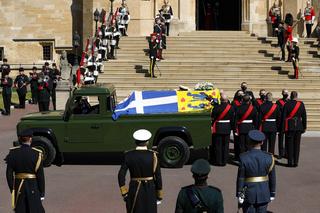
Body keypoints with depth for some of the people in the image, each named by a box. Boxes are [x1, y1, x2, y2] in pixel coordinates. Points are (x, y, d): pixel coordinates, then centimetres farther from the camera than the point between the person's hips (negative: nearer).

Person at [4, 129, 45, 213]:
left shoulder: (13, 153, -2)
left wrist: (12, 189, 9)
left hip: (19, 186, 3)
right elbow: (40, 175, -9)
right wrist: (42, 193, -1)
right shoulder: (36, 154, -10)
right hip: (33, 187, -3)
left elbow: (9, 174, 0)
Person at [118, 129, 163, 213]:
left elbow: (121, 174, -9)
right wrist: (159, 195, 4)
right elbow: (158, 176, -6)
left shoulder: (129, 155, -5)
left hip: (134, 189, 1)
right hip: (150, 190, -1)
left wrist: (124, 193, 0)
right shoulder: (153, 155, -9)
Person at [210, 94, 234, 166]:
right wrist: (231, 127, 15)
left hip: (218, 128, -3)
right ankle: (224, 161, 18)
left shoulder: (216, 107, -16)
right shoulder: (231, 108, -4)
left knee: (218, 145, 7)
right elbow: (232, 119, 5)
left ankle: (218, 161, 13)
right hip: (227, 128, 3)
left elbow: (212, 118, -11)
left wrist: (211, 126, 0)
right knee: (225, 145, 12)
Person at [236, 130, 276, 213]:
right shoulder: (269, 158, -10)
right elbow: (272, 178, -2)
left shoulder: (244, 158, -17)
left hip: (248, 194, -2)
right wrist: (272, 194, 10)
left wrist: (239, 195, -2)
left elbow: (240, 178, -12)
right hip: (264, 193, 2)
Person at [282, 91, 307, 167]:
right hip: (298, 126, 2)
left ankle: (290, 162, 3)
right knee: (297, 145, 7)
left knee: (289, 144, 4)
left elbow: (283, 117, -6)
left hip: (289, 127, -2)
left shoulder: (287, 104, -7)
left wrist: (283, 127, 1)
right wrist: (304, 127, 12)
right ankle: (296, 162, 8)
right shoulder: (301, 104, -1)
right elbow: (304, 117, 3)